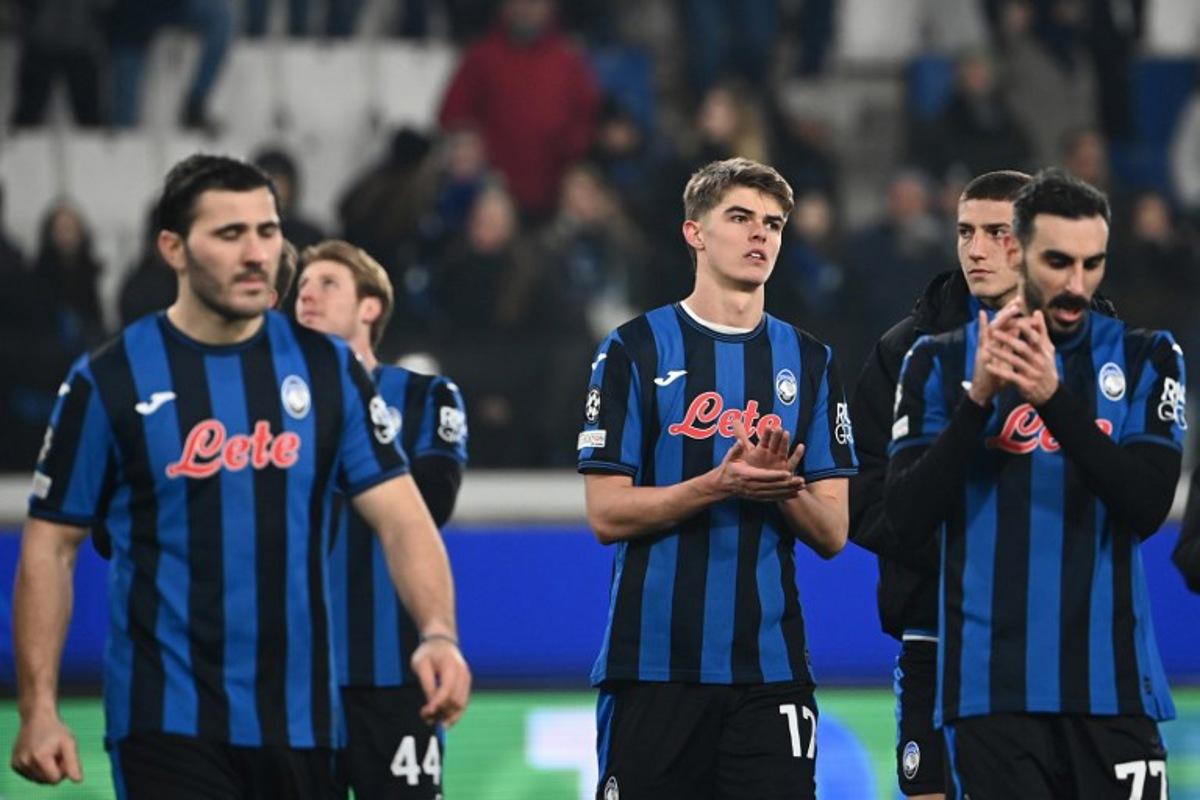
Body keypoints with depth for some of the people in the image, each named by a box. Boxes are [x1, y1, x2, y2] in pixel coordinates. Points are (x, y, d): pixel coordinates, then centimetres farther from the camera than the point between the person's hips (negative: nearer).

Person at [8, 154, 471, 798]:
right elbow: (50, 547, 2)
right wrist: (39, 709, -5)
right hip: (167, 721, -3)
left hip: (300, 722, 3)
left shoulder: (327, 369, 4)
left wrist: (438, 635, -21)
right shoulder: (109, 382, -2)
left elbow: (401, 517, -2)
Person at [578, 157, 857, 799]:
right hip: (652, 666, -3)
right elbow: (607, 513, -4)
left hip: (771, 668, 3)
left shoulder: (810, 361, 12)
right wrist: (719, 485, -17)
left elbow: (832, 535, 9)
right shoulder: (635, 350, 2)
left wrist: (782, 487, -12)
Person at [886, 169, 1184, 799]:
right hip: (995, 690, 0)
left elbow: (1147, 507, -7)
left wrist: (1056, 397, -18)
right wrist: (977, 399, -15)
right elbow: (909, 521, -3)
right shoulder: (942, 363, 5)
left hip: (1110, 685, 1)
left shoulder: (1145, 360, 6)